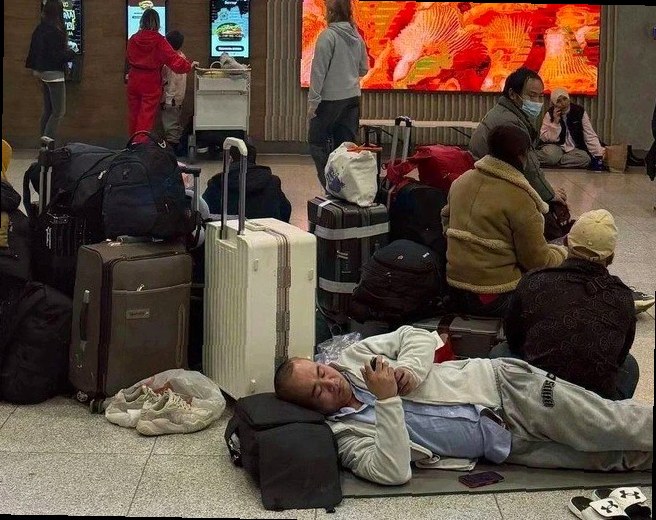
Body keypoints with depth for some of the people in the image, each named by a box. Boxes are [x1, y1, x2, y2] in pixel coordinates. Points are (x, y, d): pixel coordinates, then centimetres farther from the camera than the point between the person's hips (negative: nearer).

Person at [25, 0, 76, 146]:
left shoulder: (39, 29, 8)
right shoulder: (54, 31, -19)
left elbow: (33, 51, 14)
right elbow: (57, 55, -21)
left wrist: (35, 68, 23)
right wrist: (70, 53, -4)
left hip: (42, 72, 9)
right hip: (54, 73, -9)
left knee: (47, 110, 16)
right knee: (59, 112, -6)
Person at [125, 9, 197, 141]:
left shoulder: (133, 39, -1)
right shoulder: (158, 40, -13)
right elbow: (173, 58, -14)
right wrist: (189, 65, 0)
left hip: (134, 81, 4)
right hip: (151, 83, -4)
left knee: (134, 116, 14)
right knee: (146, 119, -1)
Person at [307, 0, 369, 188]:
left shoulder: (328, 35, -13)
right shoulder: (357, 37, 4)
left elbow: (319, 71, -13)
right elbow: (363, 69, 13)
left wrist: (313, 100, -10)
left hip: (330, 98, -6)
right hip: (352, 98, 6)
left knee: (317, 141, 5)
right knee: (346, 144, 10)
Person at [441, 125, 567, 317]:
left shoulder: (461, 181, 3)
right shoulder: (519, 199, -19)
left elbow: (446, 220, 20)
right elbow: (538, 261, -12)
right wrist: (563, 252, 7)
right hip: (497, 298, -8)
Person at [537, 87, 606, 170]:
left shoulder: (580, 111, -6)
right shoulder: (550, 114, -8)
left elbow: (590, 136, -6)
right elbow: (544, 138, -13)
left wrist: (599, 154, -16)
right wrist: (555, 122, -24)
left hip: (573, 149, 4)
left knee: (585, 158, -30)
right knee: (551, 156, -39)